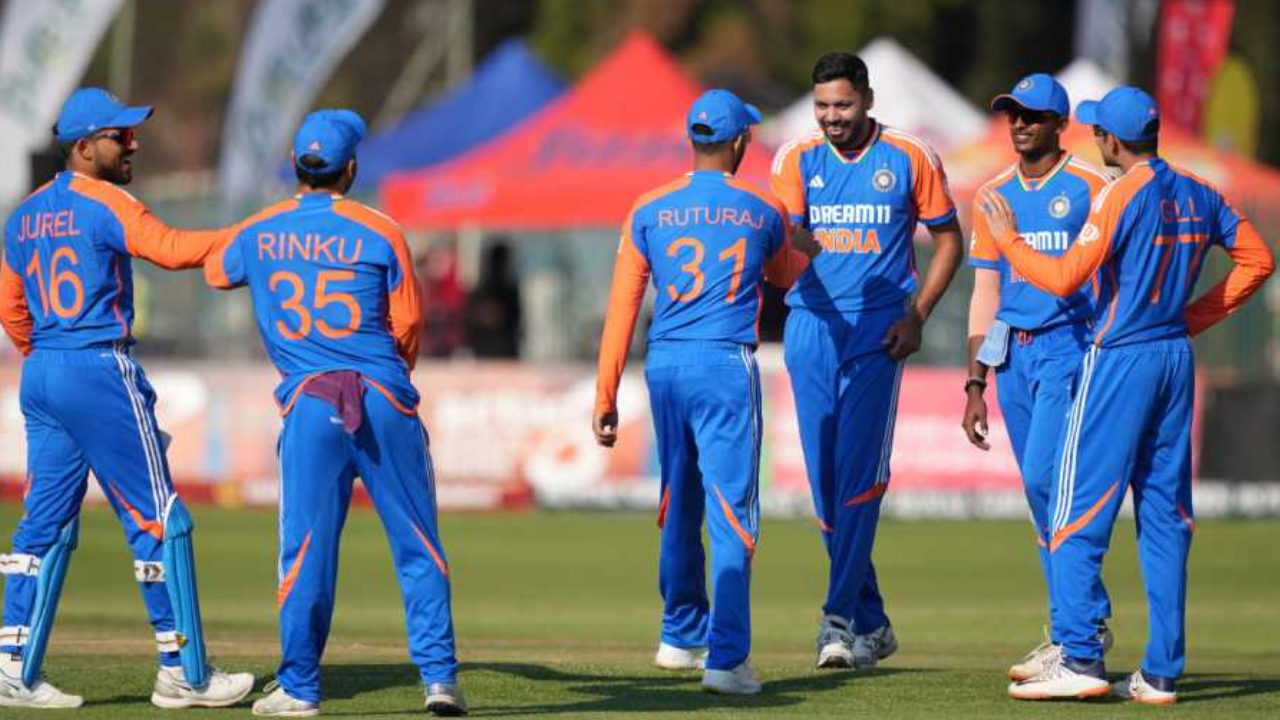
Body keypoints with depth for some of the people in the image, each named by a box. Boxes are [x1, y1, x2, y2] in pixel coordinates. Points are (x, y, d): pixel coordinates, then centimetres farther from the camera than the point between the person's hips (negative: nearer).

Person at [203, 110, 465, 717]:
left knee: (305, 547, 4)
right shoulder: (379, 233, -2)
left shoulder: (261, 233, 4)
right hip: (385, 403, -1)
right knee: (417, 543, 5)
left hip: (308, 405, 1)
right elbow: (407, 324, 3)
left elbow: (216, 272, 26)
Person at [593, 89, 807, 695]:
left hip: (663, 367, 3)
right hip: (726, 368, -3)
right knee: (730, 513, -6)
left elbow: (621, 310, 2)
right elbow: (788, 274, 25)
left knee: (679, 507, 20)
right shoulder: (763, 212, 4)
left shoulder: (649, 211, 4)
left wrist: (605, 398, 5)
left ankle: (681, 637, 34)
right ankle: (726, 658, -15)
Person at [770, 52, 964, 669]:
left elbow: (949, 240, 7)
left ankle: (840, 616, -16)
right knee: (824, 479, 4)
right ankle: (870, 622, 14)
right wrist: (794, 242, -31)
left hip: (877, 330, -3)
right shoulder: (796, 158, 5)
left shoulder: (909, 158, 0)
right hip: (811, 324, 3)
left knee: (858, 474, -13)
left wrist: (918, 314, -4)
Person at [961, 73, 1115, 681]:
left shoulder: (1090, 189, -3)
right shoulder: (995, 195, 14)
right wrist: (975, 385, 13)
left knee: (1044, 478, -16)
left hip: (1071, 348, -6)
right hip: (1013, 355, 6)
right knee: (1042, 493, 7)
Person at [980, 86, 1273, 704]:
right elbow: (1255, 259, 14)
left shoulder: (1122, 195, -13)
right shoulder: (1198, 196, 8)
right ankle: (1161, 673, 7)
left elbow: (1065, 278, -17)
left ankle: (1081, 659, -11)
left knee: (1078, 513, -3)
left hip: (1120, 360, -7)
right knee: (1165, 517, 8)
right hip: (1177, 359, 7)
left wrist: (1008, 240, -3)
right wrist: (1194, 316, 13)